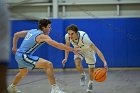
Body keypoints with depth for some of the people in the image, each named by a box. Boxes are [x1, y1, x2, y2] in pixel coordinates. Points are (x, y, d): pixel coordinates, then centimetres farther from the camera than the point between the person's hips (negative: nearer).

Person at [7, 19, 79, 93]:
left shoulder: (32, 31, 11)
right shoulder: (42, 36, -14)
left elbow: (16, 35, 20)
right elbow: (57, 45, -22)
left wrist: (14, 47, 28)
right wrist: (72, 50, -21)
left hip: (19, 55, 10)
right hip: (24, 56, -10)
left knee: (23, 72, 37)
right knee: (48, 64, -18)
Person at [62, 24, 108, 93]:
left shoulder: (84, 38, -45)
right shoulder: (67, 36, -31)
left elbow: (96, 50, -46)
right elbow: (67, 46, -4)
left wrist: (104, 62, -54)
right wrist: (66, 58, -5)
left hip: (88, 50, -2)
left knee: (91, 69, 4)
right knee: (77, 63, -24)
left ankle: (90, 83, 36)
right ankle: (83, 75, 9)